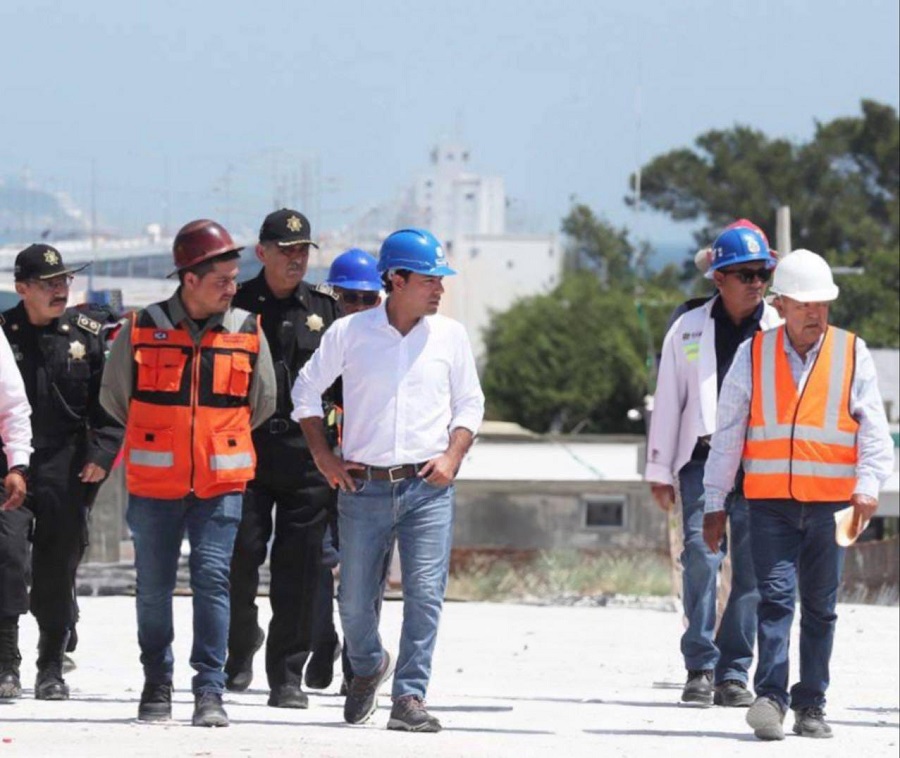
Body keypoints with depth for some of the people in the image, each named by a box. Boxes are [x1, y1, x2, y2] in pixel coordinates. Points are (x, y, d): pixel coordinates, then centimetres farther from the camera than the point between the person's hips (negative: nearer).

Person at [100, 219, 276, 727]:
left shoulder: (247, 332, 3)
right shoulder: (142, 330, -2)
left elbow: (262, 403, 16)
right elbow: (115, 397, 11)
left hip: (221, 483, 0)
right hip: (155, 483, 0)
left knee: (213, 579, -10)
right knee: (154, 585, 6)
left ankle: (210, 691, -6)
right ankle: (157, 685, 21)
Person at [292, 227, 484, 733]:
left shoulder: (450, 336, 6)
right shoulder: (350, 333, 2)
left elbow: (470, 403, 15)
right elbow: (307, 391, 11)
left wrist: (452, 456, -1)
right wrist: (324, 457, 4)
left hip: (428, 487, 0)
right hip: (364, 486, 0)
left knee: (425, 592, -12)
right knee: (355, 600, 6)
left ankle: (410, 696, -9)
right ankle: (368, 667, 35)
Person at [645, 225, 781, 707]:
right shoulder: (689, 330, 9)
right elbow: (667, 402, 11)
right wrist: (659, 472, 8)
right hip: (703, 459, -1)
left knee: (752, 569, -1)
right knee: (701, 557, -12)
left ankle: (733, 674, 5)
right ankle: (700, 669, -8)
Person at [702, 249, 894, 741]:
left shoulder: (852, 354, 4)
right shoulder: (753, 355, 5)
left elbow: (874, 428, 2)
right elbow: (728, 433, 9)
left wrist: (867, 484, -14)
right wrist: (714, 504, 8)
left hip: (830, 503, 1)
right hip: (769, 500, -1)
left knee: (820, 607, 6)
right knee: (776, 595, -14)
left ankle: (811, 705, 12)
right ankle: (770, 697, -20)